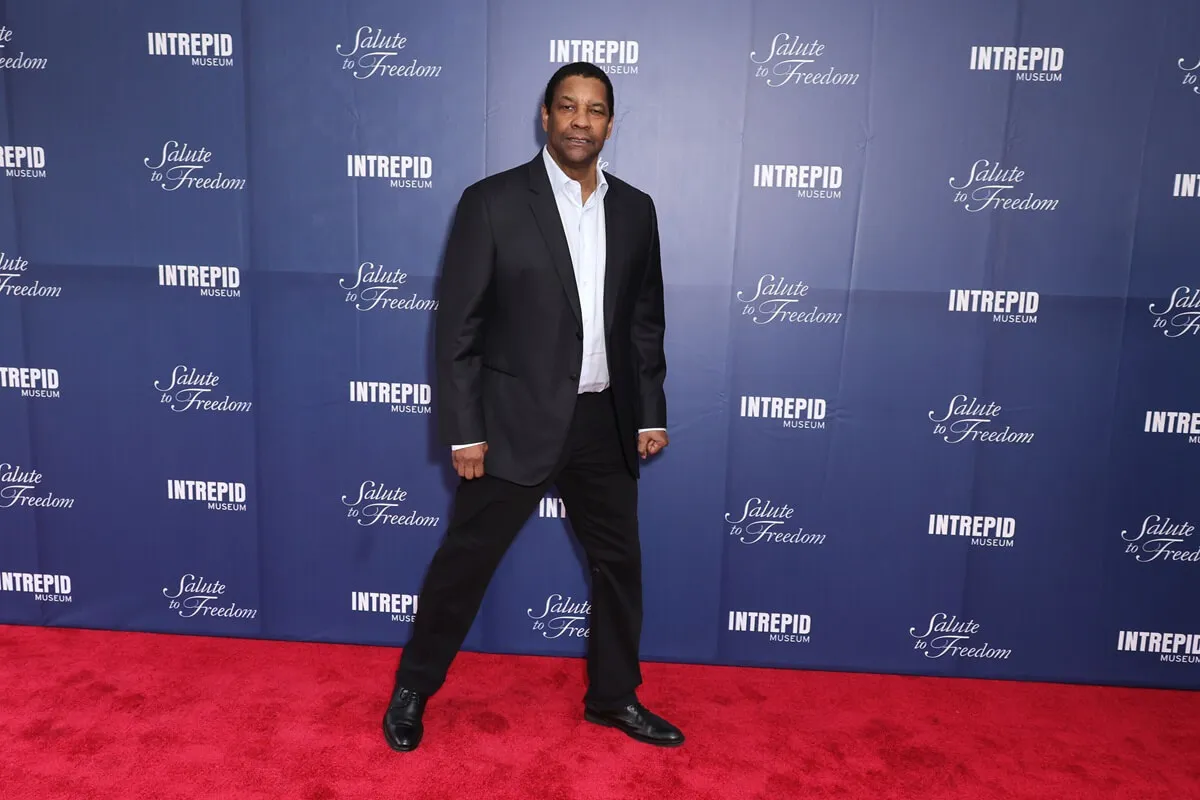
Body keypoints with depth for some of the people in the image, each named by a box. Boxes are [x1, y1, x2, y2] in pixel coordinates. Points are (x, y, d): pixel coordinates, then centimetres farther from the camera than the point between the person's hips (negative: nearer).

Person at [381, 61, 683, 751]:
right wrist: (464, 430, -10)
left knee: (620, 563, 14)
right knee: (464, 562, 8)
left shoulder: (635, 209, 7)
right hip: (517, 422, -4)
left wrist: (652, 413, 9)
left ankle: (613, 696, 35)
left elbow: (646, 321, 12)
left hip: (605, 423, 5)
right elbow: (459, 325, -8)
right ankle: (413, 688, 31)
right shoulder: (492, 201, -7)